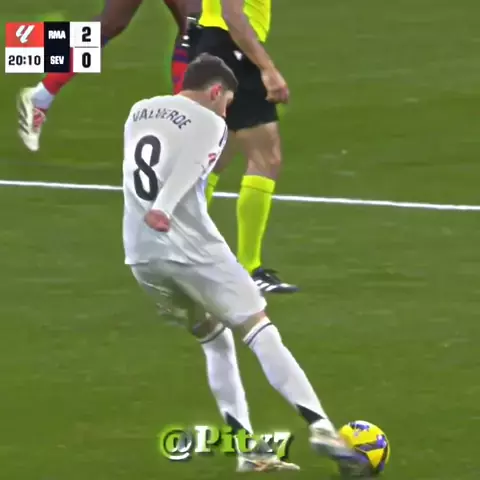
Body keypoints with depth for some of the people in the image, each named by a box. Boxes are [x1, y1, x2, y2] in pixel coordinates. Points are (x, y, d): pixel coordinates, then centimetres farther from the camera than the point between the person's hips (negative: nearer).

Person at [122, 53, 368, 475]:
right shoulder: (207, 122, -4)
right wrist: (162, 209, -30)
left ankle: (246, 450, 11)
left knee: (215, 342, 19)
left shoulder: (138, 111, 19)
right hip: (190, 248, -7)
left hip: (141, 254, 7)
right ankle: (319, 426, -14)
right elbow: (185, 170, -19)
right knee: (260, 332, -2)